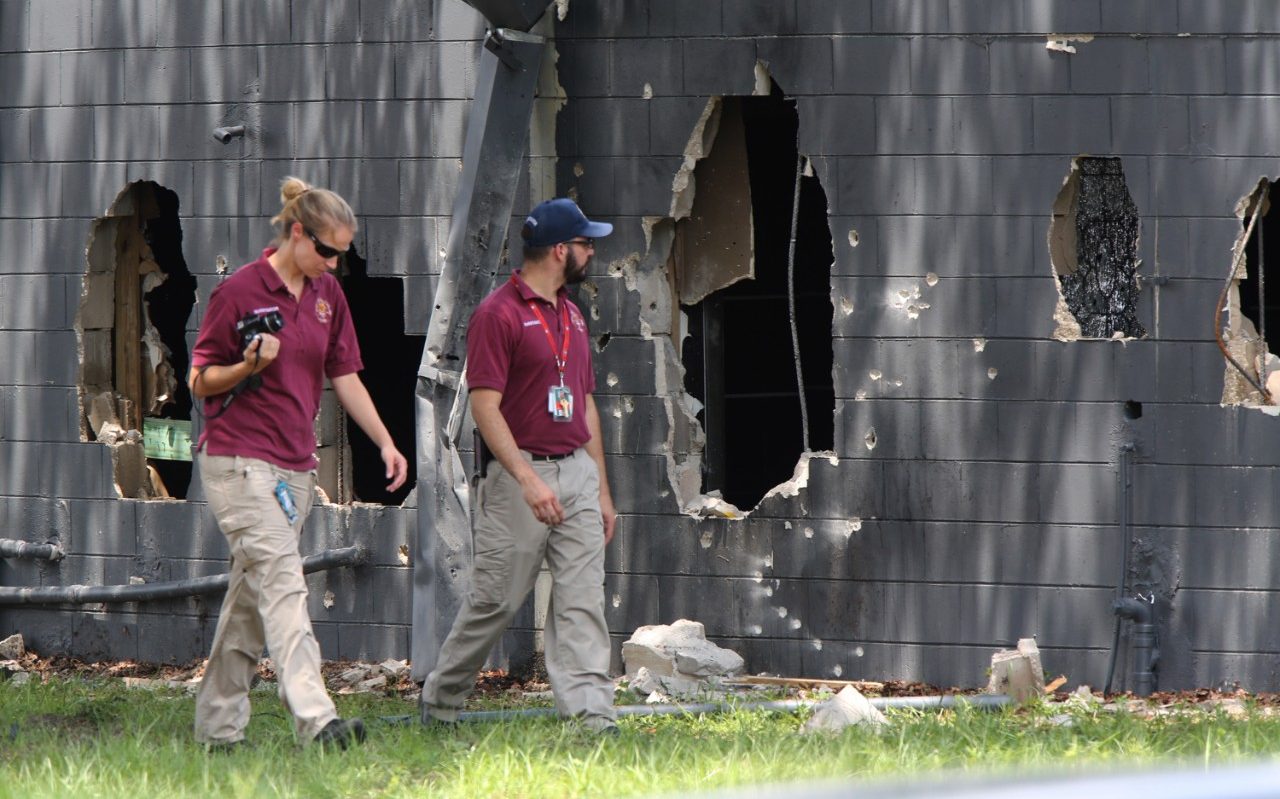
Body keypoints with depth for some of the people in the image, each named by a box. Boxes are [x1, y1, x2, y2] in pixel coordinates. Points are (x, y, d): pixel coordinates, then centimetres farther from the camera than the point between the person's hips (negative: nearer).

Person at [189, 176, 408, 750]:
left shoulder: (327, 294, 10)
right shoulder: (240, 291, -10)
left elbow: (344, 376, 16)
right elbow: (200, 381, -5)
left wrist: (384, 441, 7)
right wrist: (248, 366, -23)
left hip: (295, 464, 7)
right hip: (238, 461, -7)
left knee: (252, 594, 10)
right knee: (282, 585, -18)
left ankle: (218, 725, 17)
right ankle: (316, 720, -28)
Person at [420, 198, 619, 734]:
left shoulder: (571, 315, 16)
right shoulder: (499, 314, -9)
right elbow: (485, 406, -15)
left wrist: (601, 489, 18)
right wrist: (527, 480, -24)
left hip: (577, 473, 7)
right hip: (521, 474, -7)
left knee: (582, 601, -3)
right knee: (495, 599, 0)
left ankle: (592, 712, -9)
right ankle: (441, 700, 17)